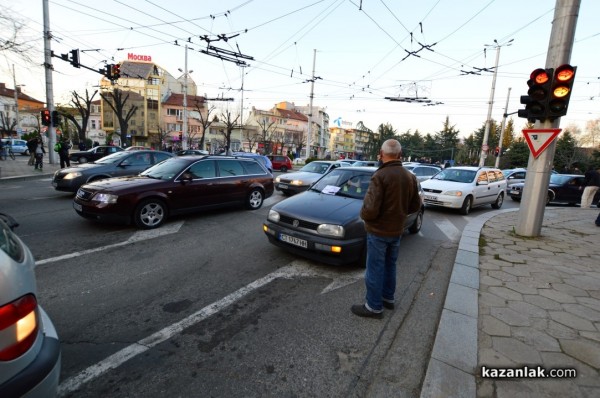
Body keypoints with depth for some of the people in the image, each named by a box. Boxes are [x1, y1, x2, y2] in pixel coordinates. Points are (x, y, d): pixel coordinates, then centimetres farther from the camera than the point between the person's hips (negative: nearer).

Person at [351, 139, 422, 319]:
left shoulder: (380, 176, -22)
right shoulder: (410, 176, 0)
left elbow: (370, 209, -26)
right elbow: (415, 205, 8)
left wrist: (363, 215, -5)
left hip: (379, 231, -7)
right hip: (397, 230, 7)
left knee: (375, 268, 5)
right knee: (390, 265, 22)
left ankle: (374, 307, 16)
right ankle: (388, 298, 37)